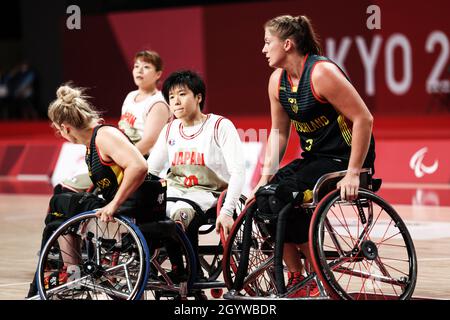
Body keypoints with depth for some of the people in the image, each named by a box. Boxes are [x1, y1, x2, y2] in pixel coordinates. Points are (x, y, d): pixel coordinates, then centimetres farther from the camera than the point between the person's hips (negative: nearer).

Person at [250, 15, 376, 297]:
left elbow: (364, 119, -22)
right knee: (263, 197, -10)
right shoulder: (278, 80, 6)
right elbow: (279, 131, 13)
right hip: (313, 157, 8)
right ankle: (295, 278, -1)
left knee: (283, 196, -24)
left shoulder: (322, 73, -20)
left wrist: (353, 174, -24)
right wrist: (265, 178, 3)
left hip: (344, 157, -8)